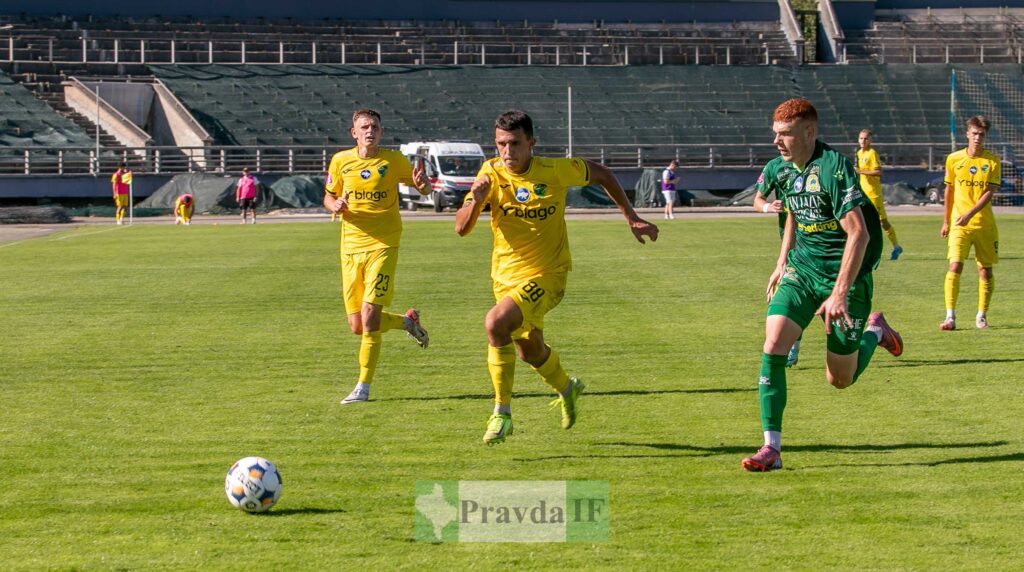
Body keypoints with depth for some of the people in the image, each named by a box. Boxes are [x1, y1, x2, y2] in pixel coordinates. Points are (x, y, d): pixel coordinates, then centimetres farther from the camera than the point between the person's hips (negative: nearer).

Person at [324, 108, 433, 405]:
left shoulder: (394, 160, -2)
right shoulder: (341, 161, 3)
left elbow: (423, 189, 9)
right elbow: (328, 197, 16)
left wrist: (422, 184, -16)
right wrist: (335, 205, -9)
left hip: (383, 245, -4)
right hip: (351, 246, 4)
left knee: (369, 316, -16)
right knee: (357, 326, 3)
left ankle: (363, 387, -6)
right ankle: (407, 321, 33)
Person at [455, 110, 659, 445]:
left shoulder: (555, 171, -15)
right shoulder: (491, 173, -9)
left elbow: (600, 174, 4)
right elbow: (461, 228, -13)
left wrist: (631, 217, 5)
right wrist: (476, 200, -33)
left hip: (546, 274, -5)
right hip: (505, 275, 5)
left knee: (496, 323, -28)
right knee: (529, 350, 19)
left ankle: (502, 414, -17)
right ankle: (566, 388, 54)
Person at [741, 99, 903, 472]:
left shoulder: (833, 168, -22)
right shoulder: (781, 169, 3)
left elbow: (859, 234, -27)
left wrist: (840, 293, -30)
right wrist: (783, 263, 23)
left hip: (845, 273, -6)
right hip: (803, 268, 6)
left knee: (840, 379, 6)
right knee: (773, 346, -16)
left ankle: (875, 331, 38)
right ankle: (772, 448, -13)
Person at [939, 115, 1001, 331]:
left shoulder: (992, 161, -1)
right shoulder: (954, 159, 3)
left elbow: (989, 192, -8)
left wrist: (969, 214, -20)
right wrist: (946, 221, 14)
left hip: (985, 224, 0)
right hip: (959, 224, 0)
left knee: (985, 270, 6)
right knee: (955, 266, -14)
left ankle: (981, 316, 20)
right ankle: (950, 317, -16)